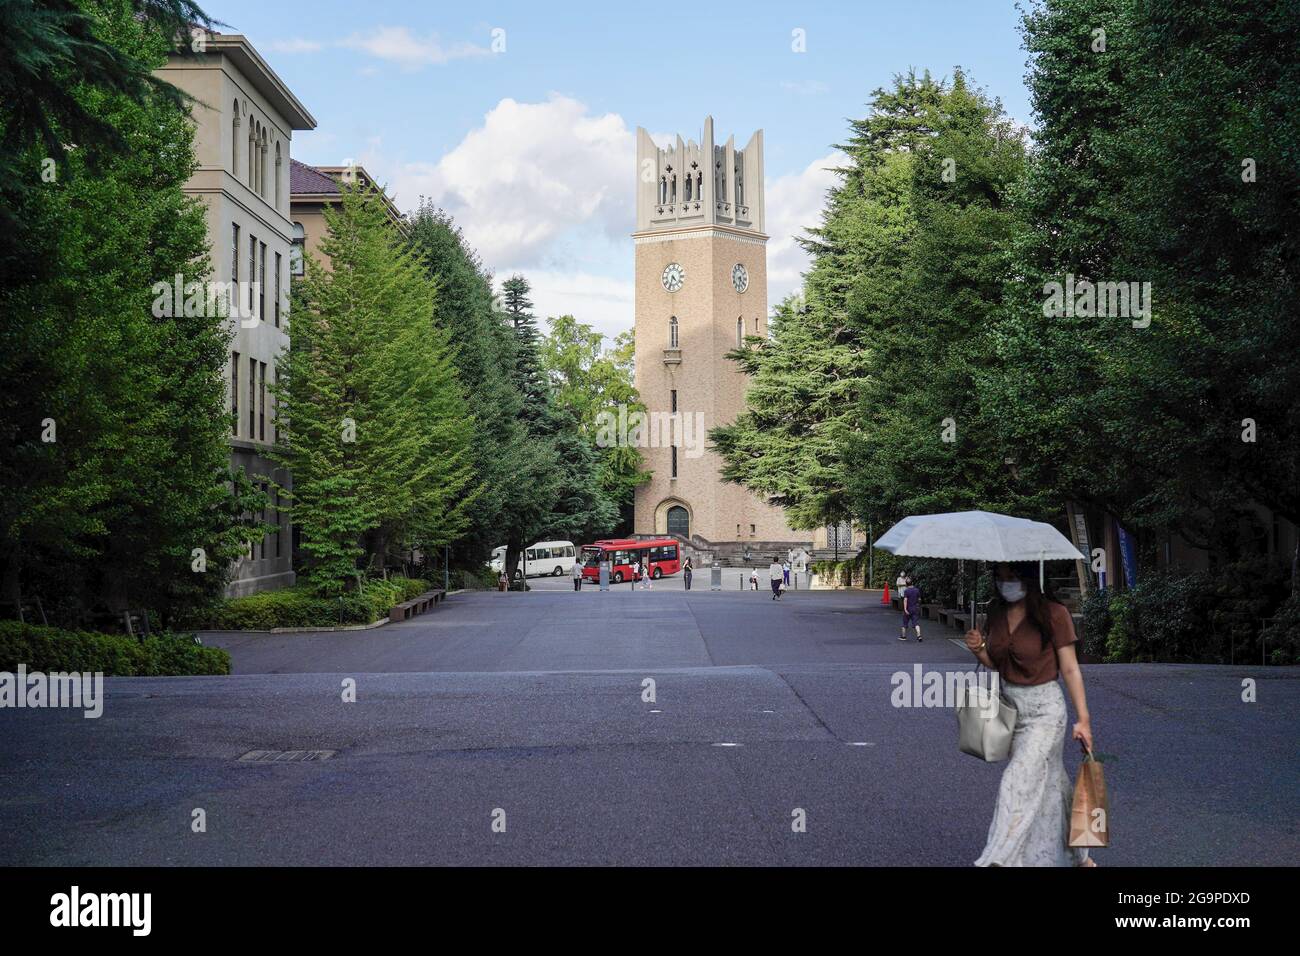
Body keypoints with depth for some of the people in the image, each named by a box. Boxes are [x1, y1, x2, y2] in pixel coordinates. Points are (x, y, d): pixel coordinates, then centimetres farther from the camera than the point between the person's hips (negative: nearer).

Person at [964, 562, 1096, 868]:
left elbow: (1070, 669, -10)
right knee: (1049, 785, 17)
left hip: (1044, 708, -6)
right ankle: (1079, 857, 33)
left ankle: (999, 860, -16)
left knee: (1018, 783, -16)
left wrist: (1083, 719, -12)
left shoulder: (1053, 614, -14)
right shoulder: (996, 610, 3)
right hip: (1009, 705, 6)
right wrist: (978, 648, -9)